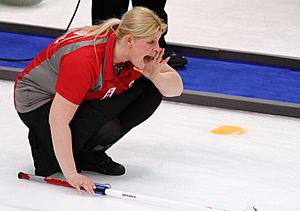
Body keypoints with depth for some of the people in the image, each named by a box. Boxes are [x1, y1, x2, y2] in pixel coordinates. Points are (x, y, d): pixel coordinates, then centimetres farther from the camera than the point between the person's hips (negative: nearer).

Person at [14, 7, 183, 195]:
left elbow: (176, 88, -7)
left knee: (151, 90, -10)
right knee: (106, 129, -33)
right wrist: (71, 175, -35)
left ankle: (90, 154, 1)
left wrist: (155, 75, -30)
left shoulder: (140, 52, -15)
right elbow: (58, 121, -37)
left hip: (87, 98, 8)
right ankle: (45, 145, -4)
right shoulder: (84, 59, -37)